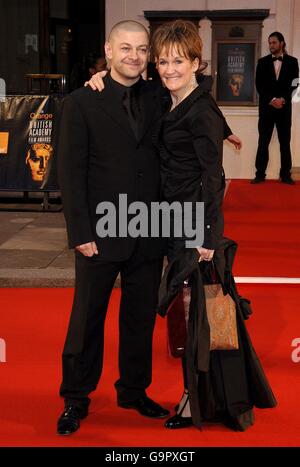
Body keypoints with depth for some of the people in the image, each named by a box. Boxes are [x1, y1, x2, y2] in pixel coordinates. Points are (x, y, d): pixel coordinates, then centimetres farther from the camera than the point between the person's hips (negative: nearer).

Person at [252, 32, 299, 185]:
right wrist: (272, 100, -12)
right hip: (266, 107, 0)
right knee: (263, 142, 0)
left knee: (285, 142, 4)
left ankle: (285, 174, 10)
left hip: (284, 108, 0)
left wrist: (283, 99, -13)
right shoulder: (262, 62, 6)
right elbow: (259, 85, 0)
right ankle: (260, 174, 3)